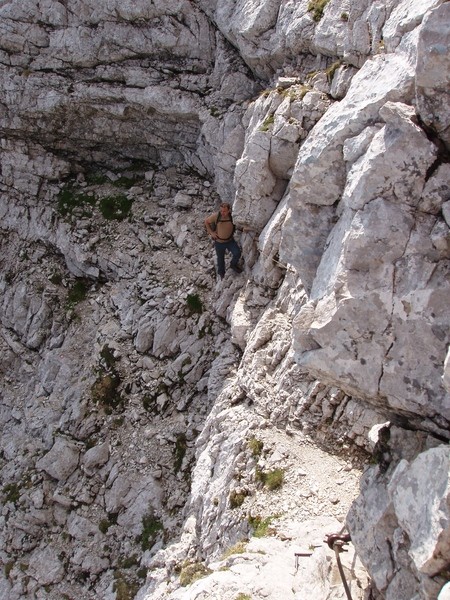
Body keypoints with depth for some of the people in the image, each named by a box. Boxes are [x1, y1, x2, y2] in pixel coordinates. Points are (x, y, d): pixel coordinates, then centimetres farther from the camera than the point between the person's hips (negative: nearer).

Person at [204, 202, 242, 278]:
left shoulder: (232, 216, -20)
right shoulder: (216, 216, -22)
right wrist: (211, 232, -9)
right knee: (220, 258, 17)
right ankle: (221, 273, 46)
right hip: (219, 242, 0)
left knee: (237, 253, -20)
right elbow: (206, 221, -4)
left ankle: (233, 265, 15)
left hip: (230, 240, 0)